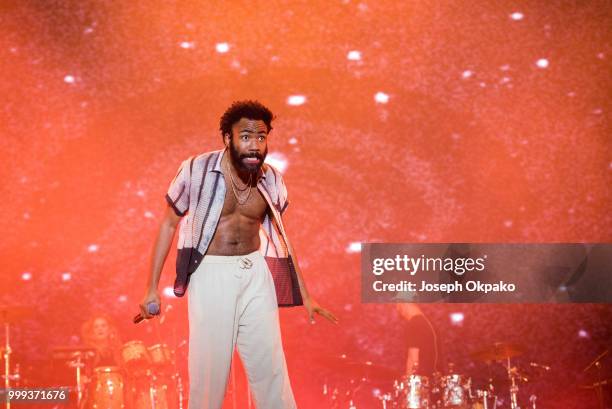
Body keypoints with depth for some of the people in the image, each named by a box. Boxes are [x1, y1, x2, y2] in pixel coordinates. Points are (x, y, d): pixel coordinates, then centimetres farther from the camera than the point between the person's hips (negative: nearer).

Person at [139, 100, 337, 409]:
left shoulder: (271, 180, -1)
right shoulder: (197, 171, -13)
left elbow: (280, 238, 12)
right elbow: (169, 224, 0)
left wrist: (305, 296, 13)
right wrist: (152, 288, -1)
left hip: (256, 273, 3)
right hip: (211, 273, -3)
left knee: (270, 366, 7)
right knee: (209, 368, 2)